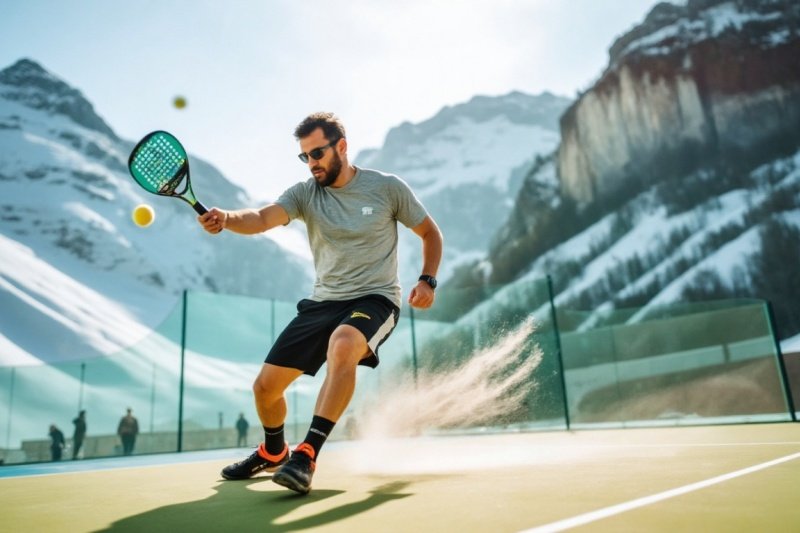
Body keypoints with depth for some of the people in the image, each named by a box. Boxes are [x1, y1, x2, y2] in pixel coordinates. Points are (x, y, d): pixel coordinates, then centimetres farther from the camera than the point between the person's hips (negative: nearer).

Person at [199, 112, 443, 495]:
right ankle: (273, 453, 34)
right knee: (265, 386, 3)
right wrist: (226, 219, -40)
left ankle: (306, 455, -29)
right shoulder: (305, 193, 1)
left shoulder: (387, 187, -3)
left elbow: (430, 232, 9)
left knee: (342, 347, -39)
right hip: (322, 302, 4)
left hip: (375, 299, -3)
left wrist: (427, 281, -6)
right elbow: (263, 218, -19)